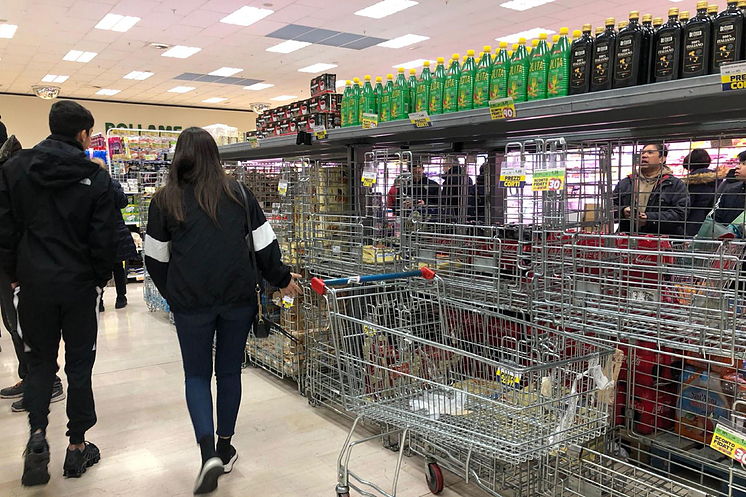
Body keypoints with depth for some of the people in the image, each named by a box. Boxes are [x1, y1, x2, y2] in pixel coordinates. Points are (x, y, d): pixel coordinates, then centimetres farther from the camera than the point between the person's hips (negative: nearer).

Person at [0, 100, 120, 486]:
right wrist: (100, 278, 7)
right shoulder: (95, 177, -8)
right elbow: (104, 238, -8)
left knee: (39, 360, 17)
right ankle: (77, 446, 18)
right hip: (79, 284, -2)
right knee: (79, 363, 10)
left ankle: (37, 433, 0)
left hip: (33, 284, 2)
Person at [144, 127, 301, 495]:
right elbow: (264, 243, 5)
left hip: (191, 301, -1)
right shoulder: (237, 193, 4)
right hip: (238, 297, 2)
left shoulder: (165, 200, 1)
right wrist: (280, 279, 18)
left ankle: (209, 453, -4)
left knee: (196, 375, 11)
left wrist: (171, 293, 20)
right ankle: (225, 447, 26)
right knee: (230, 371, 15)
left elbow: (155, 257, 6)